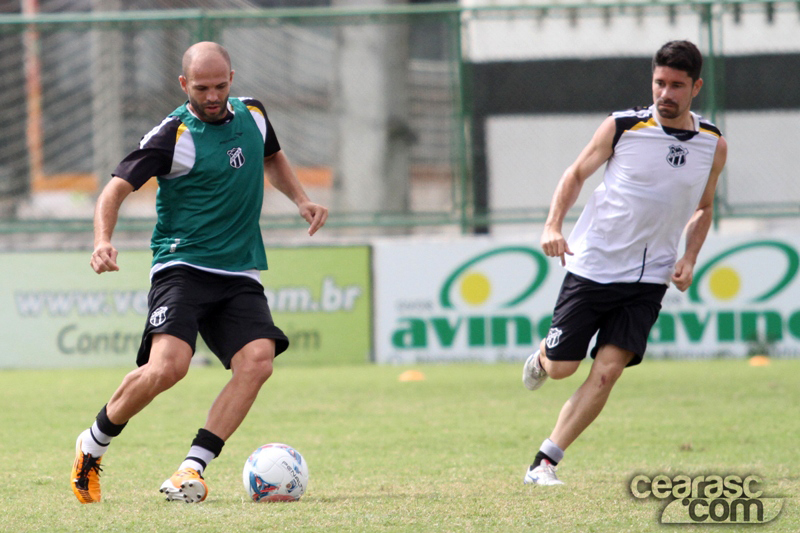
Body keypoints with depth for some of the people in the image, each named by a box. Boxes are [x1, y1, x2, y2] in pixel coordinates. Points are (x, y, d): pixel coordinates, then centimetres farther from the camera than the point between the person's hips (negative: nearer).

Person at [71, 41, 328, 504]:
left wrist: (302, 199, 18)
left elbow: (273, 158, 33)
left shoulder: (252, 115, 10)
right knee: (167, 366, -25)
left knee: (258, 361, -20)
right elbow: (117, 188, -10)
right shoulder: (174, 135, -8)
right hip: (182, 269, -5)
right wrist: (103, 240, -28)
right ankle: (93, 447, 0)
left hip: (240, 275, 5)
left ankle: (193, 469, -17)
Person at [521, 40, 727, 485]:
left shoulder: (713, 146, 0)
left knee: (607, 372, -13)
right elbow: (577, 173, 5)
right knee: (561, 368, 2)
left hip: (648, 280, 1)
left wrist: (690, 258, 0)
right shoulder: (622, 127, -8)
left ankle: (544, 464, -6)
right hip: (591, 266, -1)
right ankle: (543, 355, 41)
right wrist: (554, 224, -10)